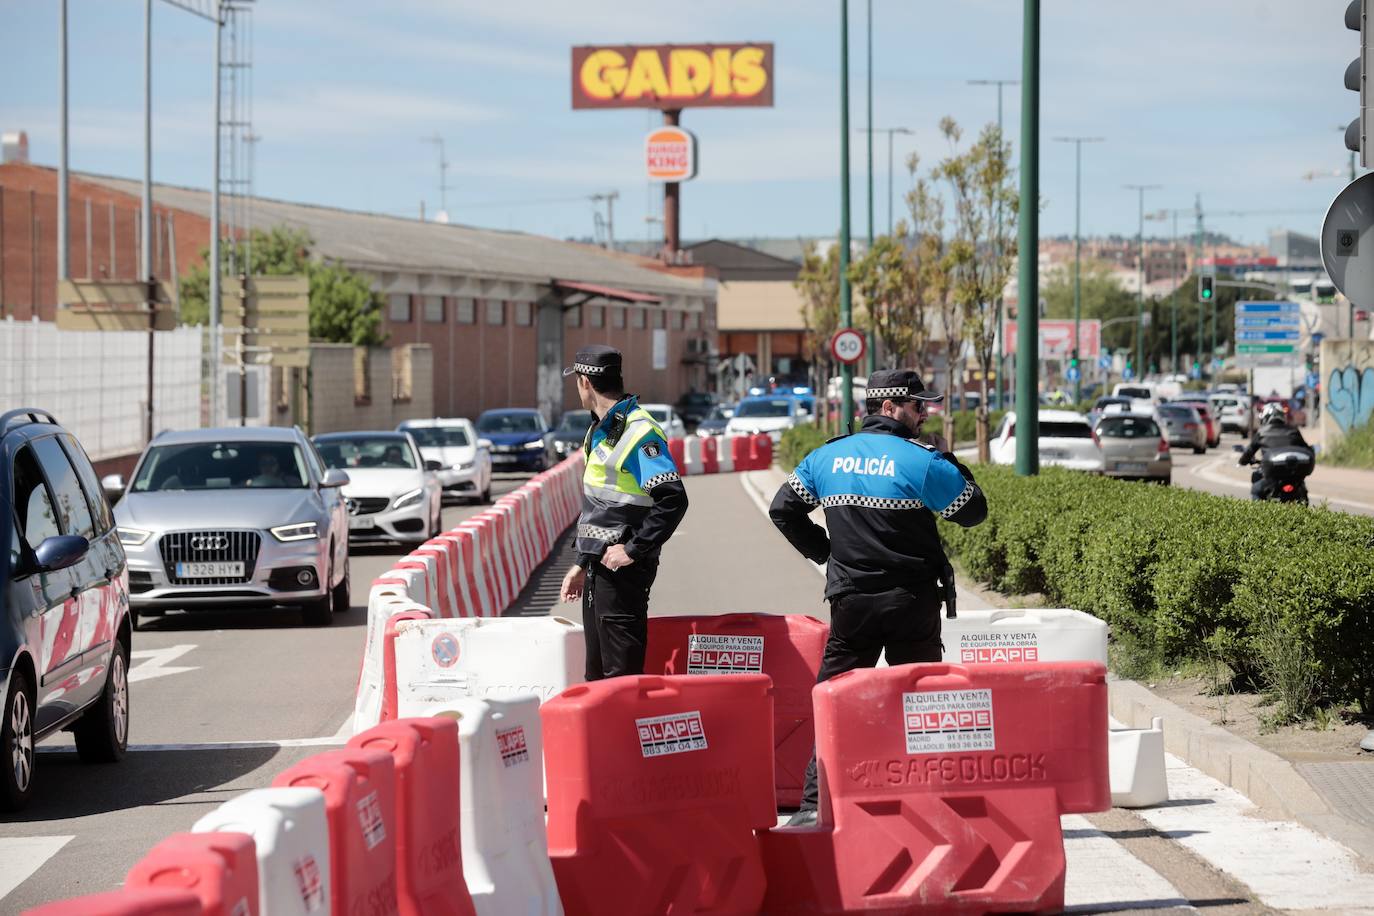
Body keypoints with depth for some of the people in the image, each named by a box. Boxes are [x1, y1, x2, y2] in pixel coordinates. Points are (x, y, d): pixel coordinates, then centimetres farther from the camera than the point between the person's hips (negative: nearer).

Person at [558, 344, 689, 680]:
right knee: (598, 673, 16)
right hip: (599, 565, 10)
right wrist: (582, 564, 21)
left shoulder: (638, 432, -17)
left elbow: (673, 500, -26)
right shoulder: (599, 429, 14)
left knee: (622, 674, -7)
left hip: (623, 569, -10)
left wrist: (634, 551, -22)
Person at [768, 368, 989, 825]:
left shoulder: (826, 457, 5)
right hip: (911, 604, -3)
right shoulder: (922, 460, -9)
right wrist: (948, 460, 10)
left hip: (850, 603, 3)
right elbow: (973, 510, 0)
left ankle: (814, 803, -2)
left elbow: (783, 508, 12)